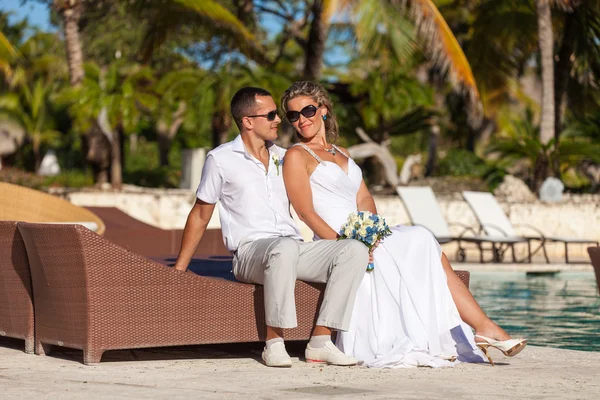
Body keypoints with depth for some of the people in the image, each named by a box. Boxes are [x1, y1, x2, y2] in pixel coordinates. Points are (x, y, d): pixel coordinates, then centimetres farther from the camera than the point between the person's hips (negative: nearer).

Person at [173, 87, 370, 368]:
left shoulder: (284, 158, 21)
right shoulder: (221, 160, 6)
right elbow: (200, 216, 11)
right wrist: (178, 270, 8)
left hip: (296, 246, 6)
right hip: (250, 251, -6)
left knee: (355, 250, -21)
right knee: (284, 248, -41)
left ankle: (320, 341, -24)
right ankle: (274, 343, -32)